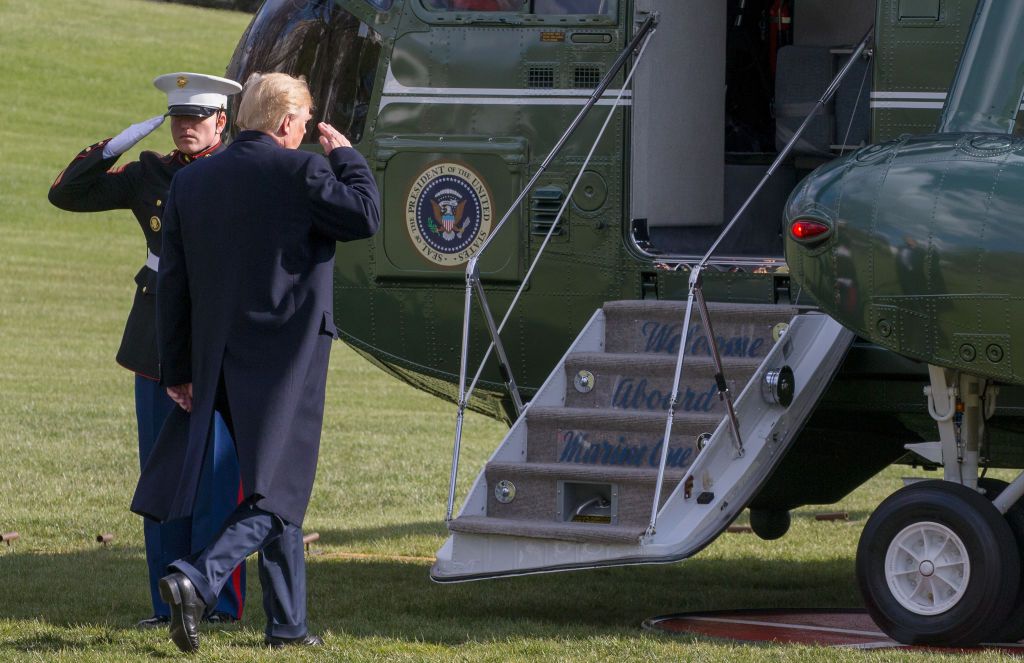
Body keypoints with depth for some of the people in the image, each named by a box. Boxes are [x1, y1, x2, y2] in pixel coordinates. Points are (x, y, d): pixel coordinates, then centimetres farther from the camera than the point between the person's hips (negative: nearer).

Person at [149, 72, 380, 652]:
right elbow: (365, 215, -4)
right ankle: (197, 579, -24)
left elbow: (173, 283, 9)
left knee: (279, 488, 17)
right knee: (277, 493, -4)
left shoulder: (190, 183, 8)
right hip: (287, 359, -7)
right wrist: (346, 155, 9)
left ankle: (288, 622, 19)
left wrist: (179, 369, 13)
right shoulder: (301, 171, -11)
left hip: (222, 364, 7)